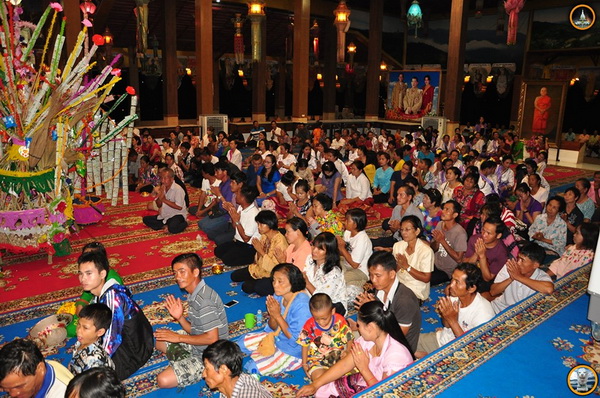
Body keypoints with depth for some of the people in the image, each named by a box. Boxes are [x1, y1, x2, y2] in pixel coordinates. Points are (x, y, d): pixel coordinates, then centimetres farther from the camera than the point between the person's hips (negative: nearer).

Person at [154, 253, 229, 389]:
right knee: (158, 339, 18)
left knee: (163, 380, -18)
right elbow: (194, 330, 7)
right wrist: (180, 317, -11)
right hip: (197, 346, 10)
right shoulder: (195, 295, 4)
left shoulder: (204, 300, -27)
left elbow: (212, 338, -27)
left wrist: (179, 337, -19)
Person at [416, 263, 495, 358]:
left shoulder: (483, 312, -28)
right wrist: (443, 313, -20)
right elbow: (447, 325, 3)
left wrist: (452, 320, -29)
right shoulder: (454, 295, -12)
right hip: (441, 338, 6)